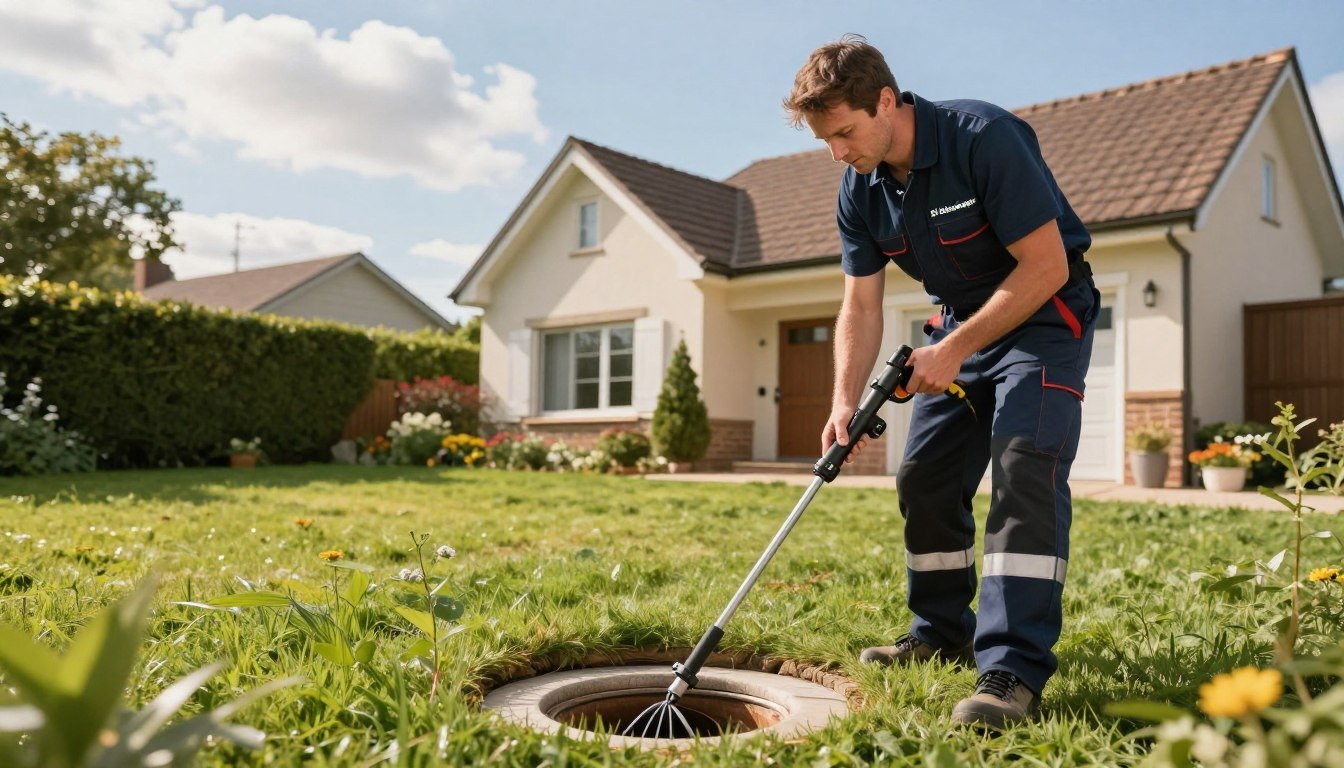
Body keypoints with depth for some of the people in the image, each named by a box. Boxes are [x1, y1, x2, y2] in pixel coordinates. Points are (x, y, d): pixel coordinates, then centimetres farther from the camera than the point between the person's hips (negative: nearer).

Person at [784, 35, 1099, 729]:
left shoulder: (984, 138, -26)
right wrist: (846, 402, -16)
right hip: (960, 321, 7)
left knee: (1025, 466, -23)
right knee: (924, 477, 4)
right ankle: (943, 632, 22)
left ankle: (1014, 669, -22)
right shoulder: (860, 192, -6)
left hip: (1044, 315, -7)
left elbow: (1046, 265, -26)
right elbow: (860, 306, -3)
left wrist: (956, 349, -24)